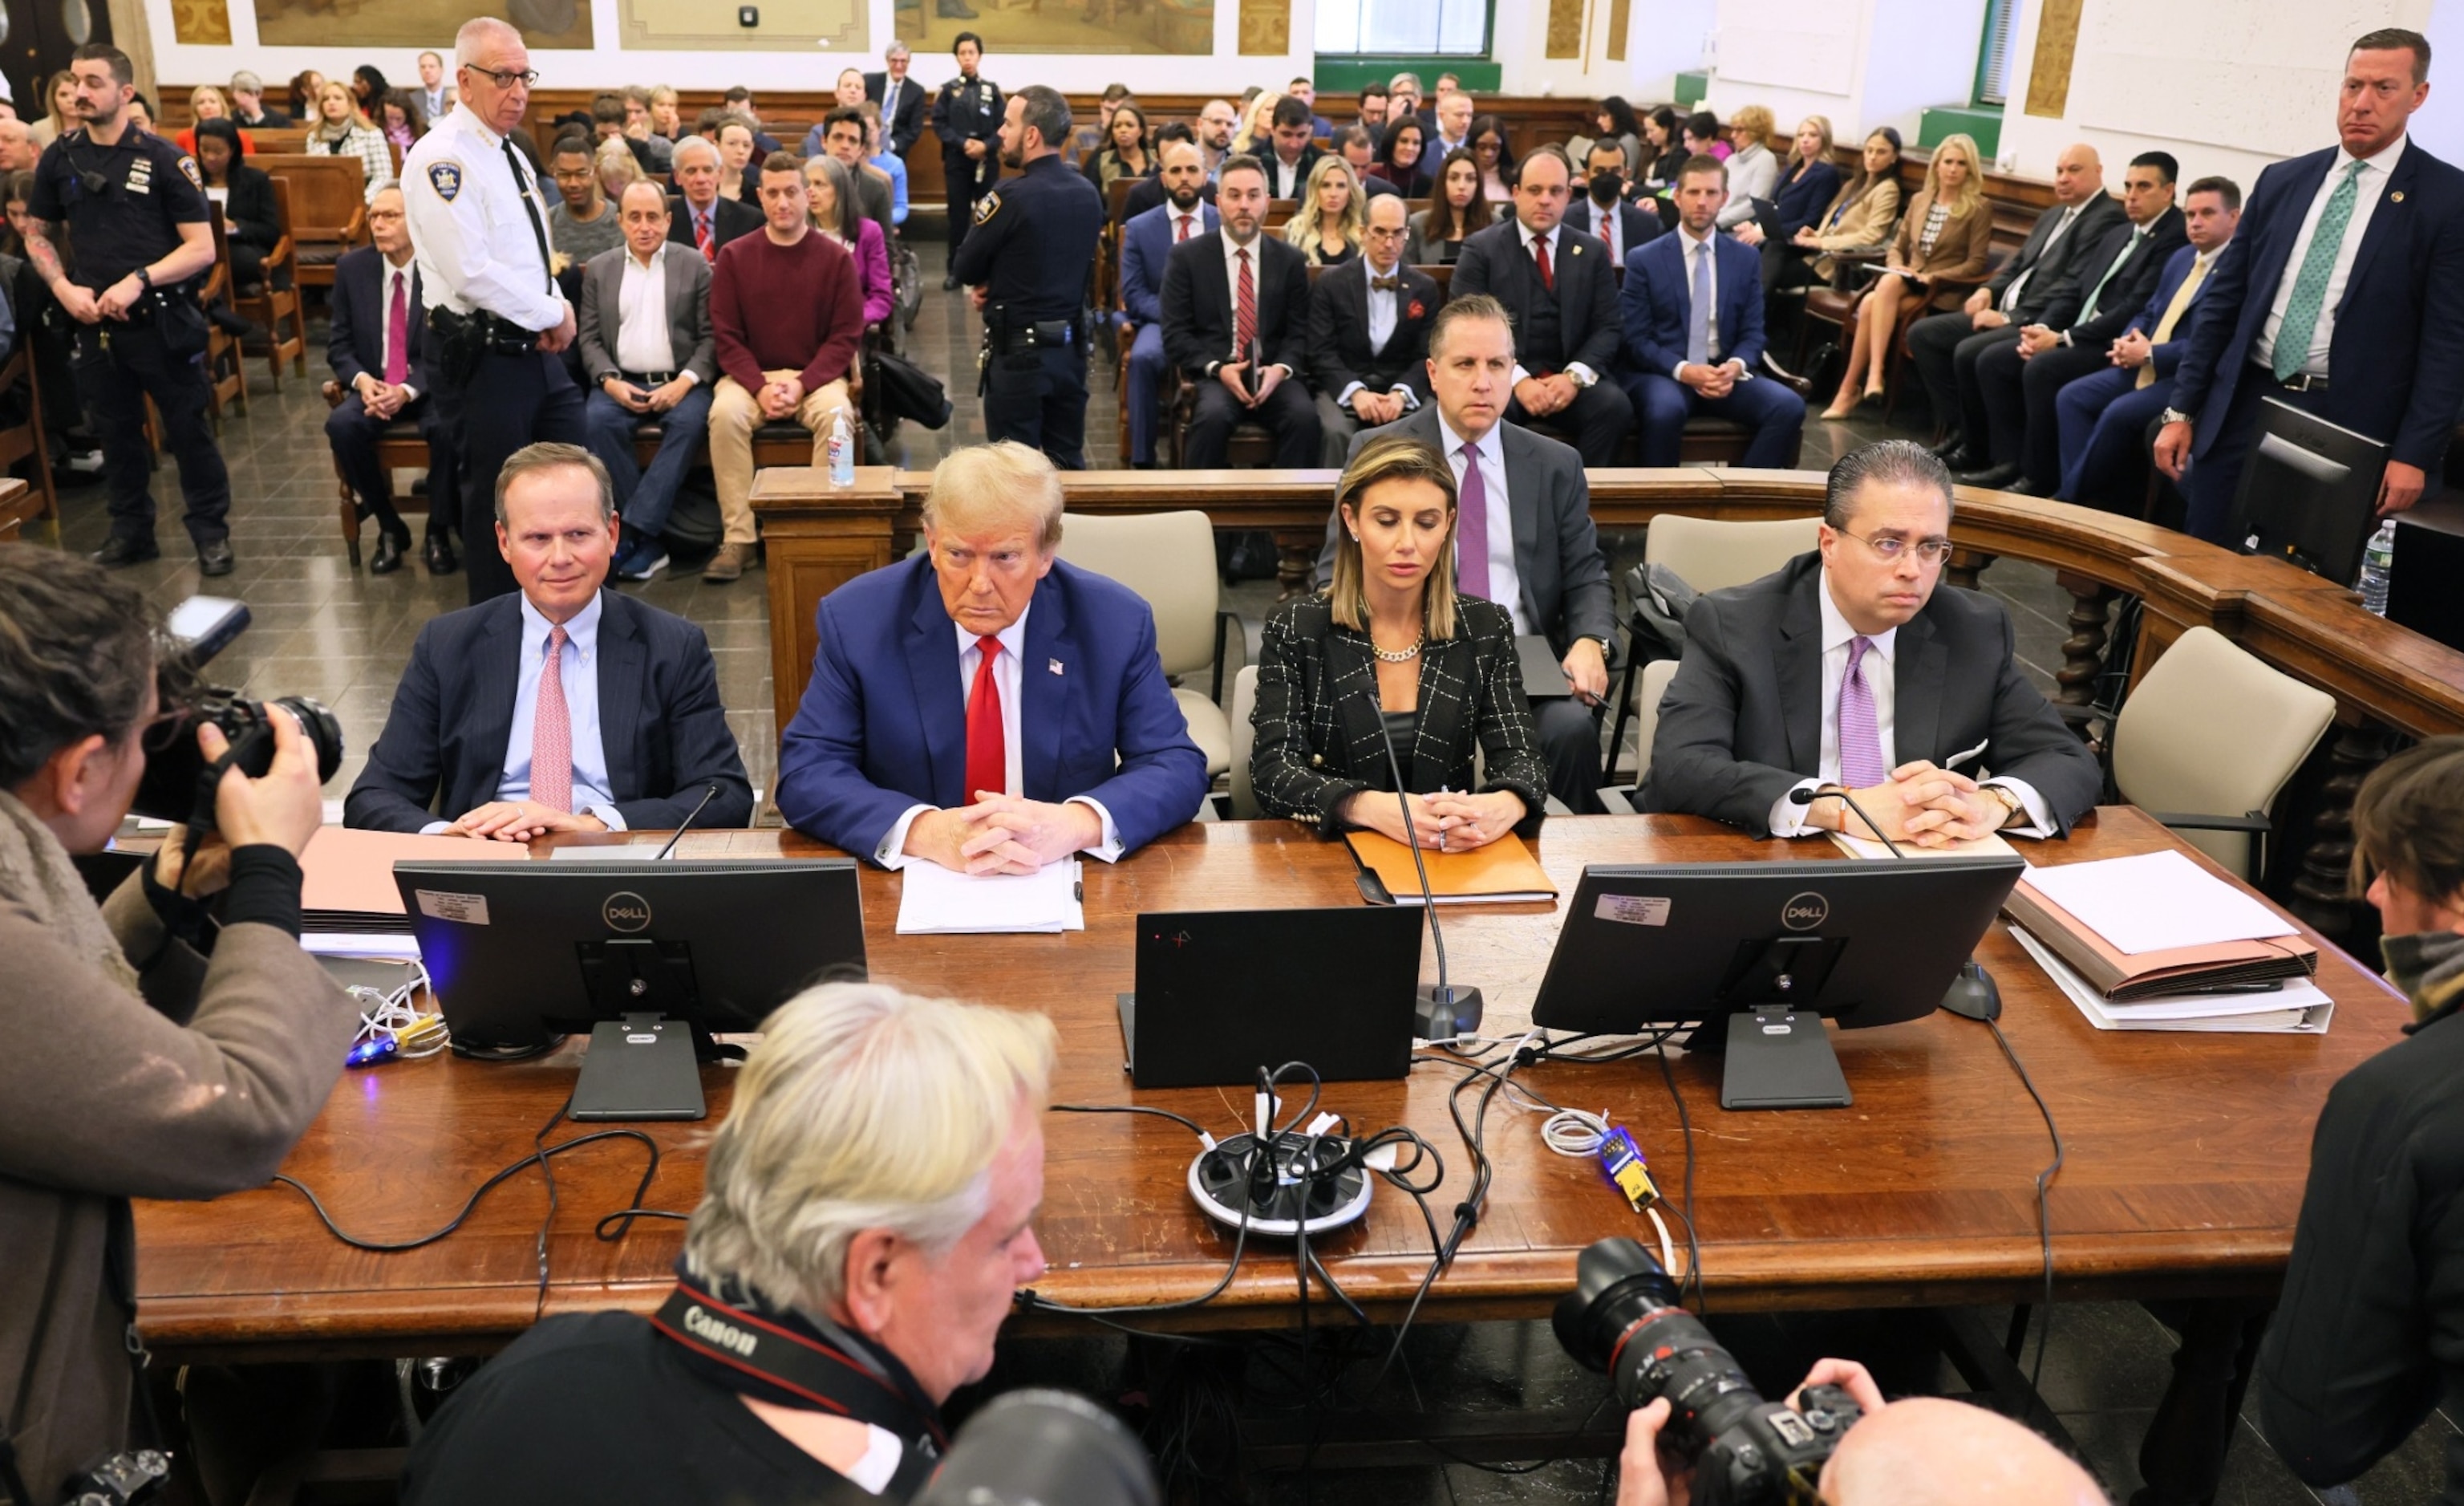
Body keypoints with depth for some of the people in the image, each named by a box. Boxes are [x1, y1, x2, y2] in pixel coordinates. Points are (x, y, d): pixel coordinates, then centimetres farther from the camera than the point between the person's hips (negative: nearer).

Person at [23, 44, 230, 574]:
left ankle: (211, 531, 13)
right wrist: (64, 288, -3)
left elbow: (202, 248, -9)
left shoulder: (164, 158, -6)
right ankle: (131, 529, 26)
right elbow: (38, 234, 15)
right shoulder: (59, 158, 5)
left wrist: (139, 281, -20)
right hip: (94, 319, 4)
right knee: (115, 430, 13)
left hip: (162, 318, -4)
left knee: (188, 429, 2)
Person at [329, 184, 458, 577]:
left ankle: (438, 530, -11)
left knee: (447, 428, -35)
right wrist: (361, 380, -14)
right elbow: (339, 343, 8)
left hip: (431, 386, -3)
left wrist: (409, 389, -22)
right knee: (341, 424, -28)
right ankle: (389, 527, -8)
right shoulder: (352, 267, 4)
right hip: (373, 385, 3)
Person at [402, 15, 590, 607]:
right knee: (494, 497, 2)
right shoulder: (442, 157, -16)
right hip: (483, 355, -9)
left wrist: (557, 308, 0)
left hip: (537, 348, 9)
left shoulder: (507, 152, 13)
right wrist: (552, 315, -14)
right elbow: (472, 271, -24)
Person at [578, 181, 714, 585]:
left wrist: (685, 382, -14)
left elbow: (710, 337, 1)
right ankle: (649, 537, -27)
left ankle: (637, 530, -32)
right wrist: (610, 381, -11)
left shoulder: (695, 267, 7)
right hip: (621, 382, 2)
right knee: (597, 418, -30)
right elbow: (590, 338, 8)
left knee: (689, 421, -34)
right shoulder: (599, 269, 13)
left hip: (679, 383, -1)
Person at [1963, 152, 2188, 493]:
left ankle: (2040, 477, -19)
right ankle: (2010, 461, 0)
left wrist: (2063, 338, -18)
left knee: (2041, 369, -31)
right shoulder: (2118, 234, 19)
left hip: (2115, 347, -9)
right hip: (2078, 339, 10)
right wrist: (2042, 328, -4)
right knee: (1992, 361, -2)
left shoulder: (2175, 241, -11)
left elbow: (2135, 309, -19)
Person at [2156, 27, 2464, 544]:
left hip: (2347, 424, -3)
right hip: (2244, 403, 4)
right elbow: (2224, 301, 10)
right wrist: (2182, 409, 6)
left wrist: (2414, 454, -12)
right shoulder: (2282, 180, 9)